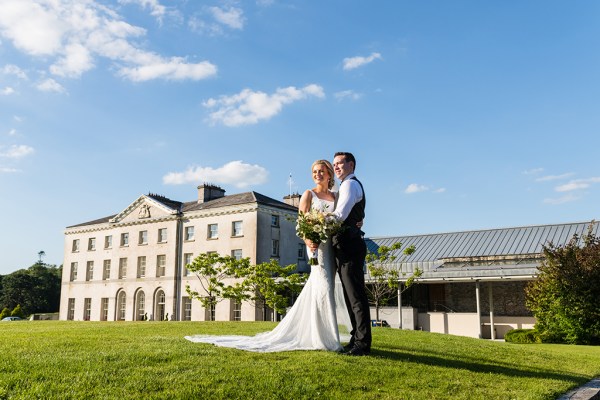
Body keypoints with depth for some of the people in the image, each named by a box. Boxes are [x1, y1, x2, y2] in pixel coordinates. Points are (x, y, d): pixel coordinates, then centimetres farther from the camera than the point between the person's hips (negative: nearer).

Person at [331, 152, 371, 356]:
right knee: (351, 295, 13)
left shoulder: (350, 184, -7)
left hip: (348, 246, -11)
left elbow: (340, 215, -20)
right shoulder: (351, 185, 25)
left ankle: (363, 343, -4)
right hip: (348, 246, 11)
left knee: (356, 295, -8)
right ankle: (357, 338, 21)